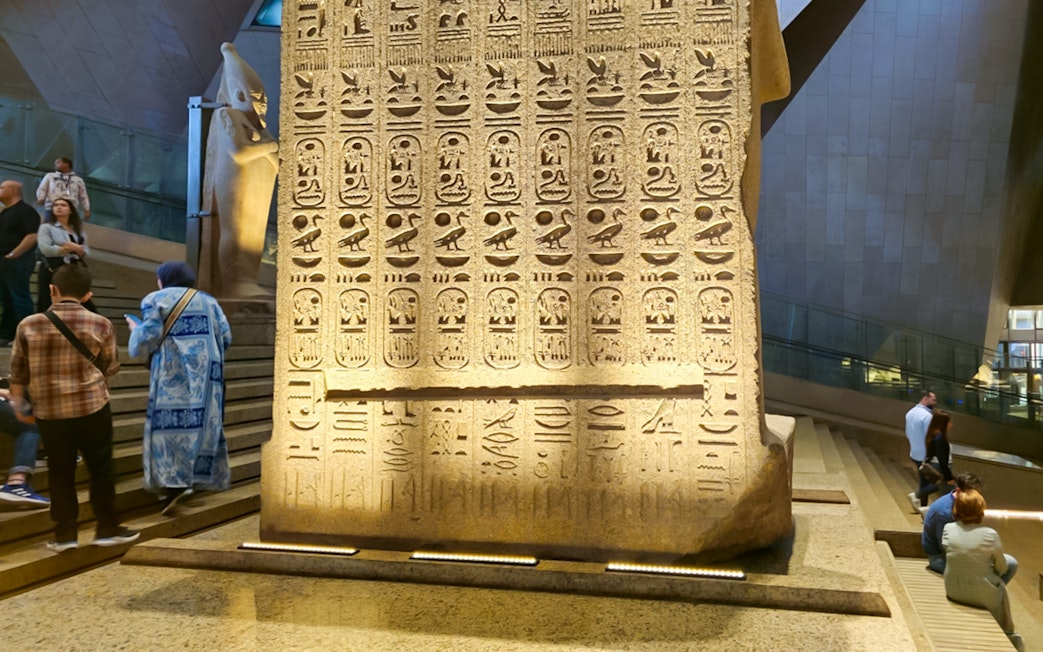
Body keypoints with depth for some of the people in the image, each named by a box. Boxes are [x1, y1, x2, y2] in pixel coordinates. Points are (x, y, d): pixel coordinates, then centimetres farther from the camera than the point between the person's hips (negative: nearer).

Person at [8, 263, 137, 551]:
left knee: (60, 472, 12)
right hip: (92, 406, -1)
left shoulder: (29, 325, -3)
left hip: (48, 411, 2)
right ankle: (107, 528, 18)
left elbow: (17, 371, 5)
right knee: (101, 468, 11)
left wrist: (17, 402, 21)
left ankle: (65, 534, 17)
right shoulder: (101, 325, -6)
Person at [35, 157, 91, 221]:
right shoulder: (50, 176, 24)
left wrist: (87, 210, 6)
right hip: (52, 209, 1)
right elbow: (42, 189, 15)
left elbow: (83, 197, 19)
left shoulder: (78, 179, 23)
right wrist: (40, 199, -7)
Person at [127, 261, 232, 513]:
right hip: (207, 372, 5)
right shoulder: (208, 301, 14)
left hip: (173, 373, -5)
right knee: (204, 422, 10)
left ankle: (176, 483, -17)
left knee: (170, 424, -6)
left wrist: (135, 329, 14)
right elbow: (225, 338, 8)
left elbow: (148, 339, -8)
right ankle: (199, 477, 15)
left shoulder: (157, 300, 1)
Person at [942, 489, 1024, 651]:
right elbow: (1002, 568, -9)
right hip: (983, 596, -3)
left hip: (954, 593, 3)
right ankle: (1006, 635, 46)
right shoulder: (990, 535, -20)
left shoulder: (948, 529, -13)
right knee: (1001, 588, 30)